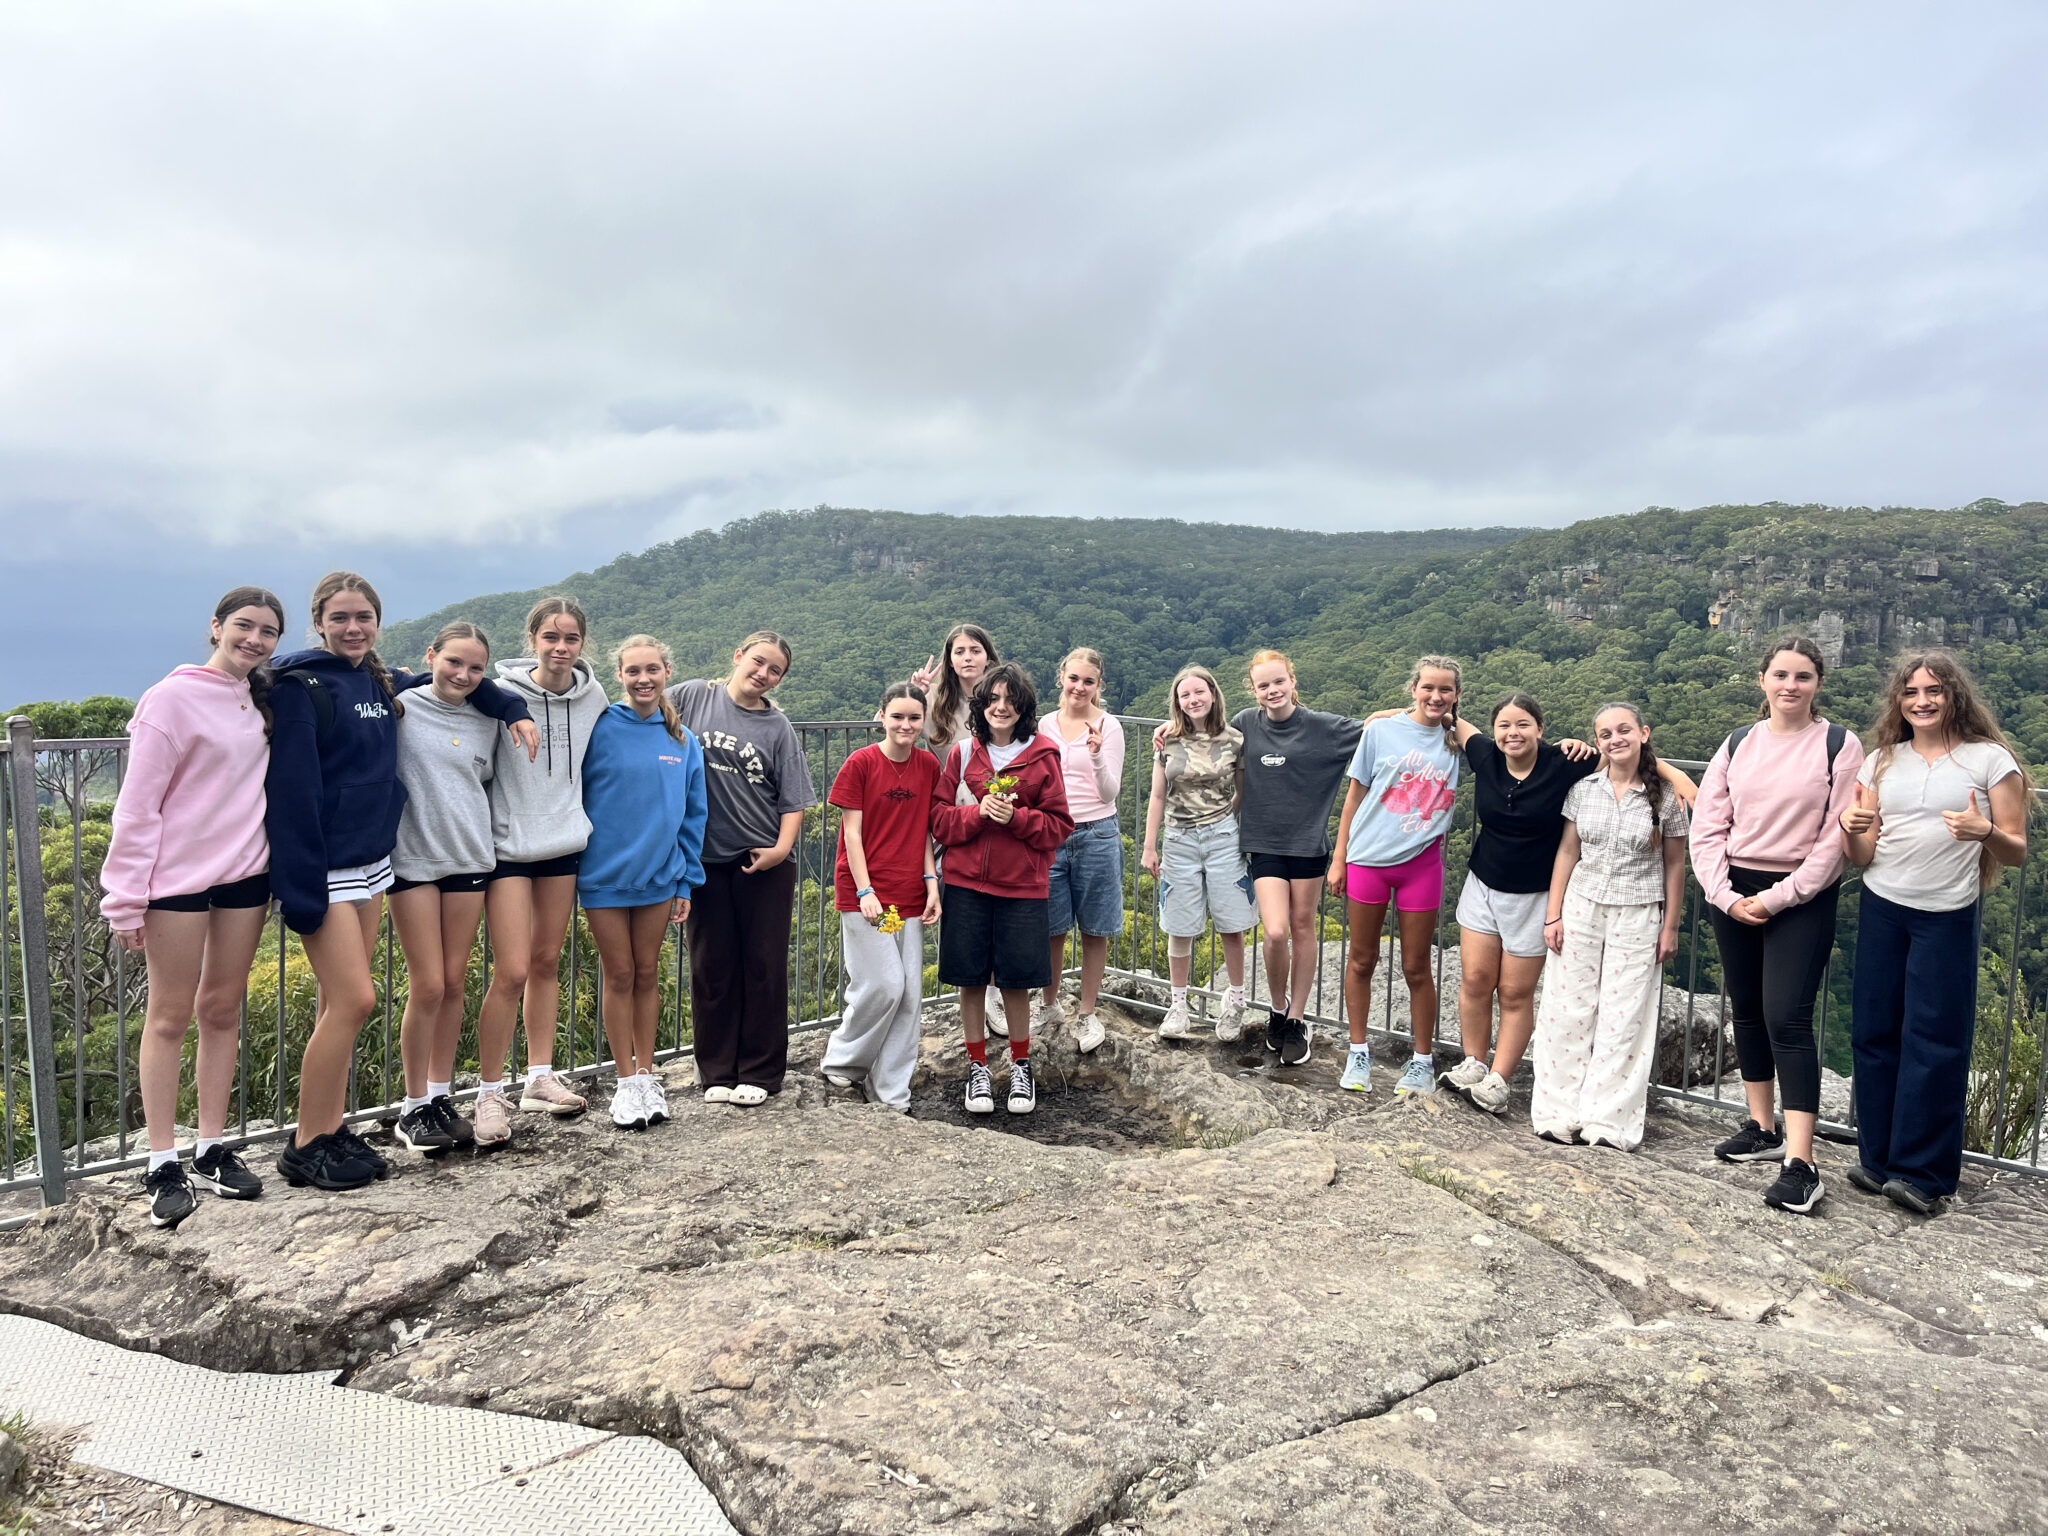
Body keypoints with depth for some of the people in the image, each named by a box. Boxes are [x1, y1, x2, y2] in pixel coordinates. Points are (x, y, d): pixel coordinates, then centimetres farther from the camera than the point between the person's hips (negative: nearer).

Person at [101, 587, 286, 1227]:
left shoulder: (262, 701, 7)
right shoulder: (174, 697, -10)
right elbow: (137, 805, -11)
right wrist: (126, 900, -12)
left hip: (245, 873, 5)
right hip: (178, 878, -5)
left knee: (222, 1011, 11)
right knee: (170, 1017, 3)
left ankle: (213, 1150, 21)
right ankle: (163, 1163, 12)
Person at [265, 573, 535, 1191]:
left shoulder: (384, 683, 11)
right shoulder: (300, 686, -10)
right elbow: (291, 791, -16)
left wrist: (514, 711, 16)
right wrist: (301, 890, -20)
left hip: (372, 863, 7)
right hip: (326, 871, -7)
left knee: (341, 1002, 11)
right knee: (355, 1000, -8)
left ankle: (332, 1130, 20)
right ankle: (306, 1147, 5)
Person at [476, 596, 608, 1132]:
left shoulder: (593, 695, 2)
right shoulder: (501, 694, -12)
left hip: (565, 844, 4)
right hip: (508, 846, -4)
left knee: (547, 962, 12)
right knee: (512, 971, -8)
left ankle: (540, 1077, 22)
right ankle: (489, 1092, 5)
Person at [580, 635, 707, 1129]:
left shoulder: (683, 740, 3)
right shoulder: (599, 729, -7)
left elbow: (693, 814, 7)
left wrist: (686, 881, 4)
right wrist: (573, 862, -3)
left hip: (659, 875, 3)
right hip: (605, 874, -3)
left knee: (647, 974, 12)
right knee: (619, 976, 6)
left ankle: (647, 1075, 23)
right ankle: (627, 1081, 17)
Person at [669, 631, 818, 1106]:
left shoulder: (778, 727, 3)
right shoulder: (694, 697, 3)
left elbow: (794, 799, 0)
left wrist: (782, 848, -13)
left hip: (764, 863, 0)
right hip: (706, 859, 1)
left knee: (765, 967, 4)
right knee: (712, 968, 8)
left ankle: (759, 1073, 15)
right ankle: (717, 1073, 19)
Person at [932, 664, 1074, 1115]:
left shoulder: (1042, 757, 1)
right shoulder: (962, 754, 5)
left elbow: (1058, 825, 0)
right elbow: (939, 819, 2)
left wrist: (1015, 817, -15)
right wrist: (980, 812, -14)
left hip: (1022, 885, -1)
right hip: (966, 882, 1)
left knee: (1016, 980, 4)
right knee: (971, 979, 5)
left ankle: (1021, 1066, 24)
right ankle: (978, 1067, 21)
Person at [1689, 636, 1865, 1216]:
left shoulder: (1839, 746, -4)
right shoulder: (1737, 745, 7)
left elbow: (1837, 837, -9)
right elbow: (1707, 827, 4)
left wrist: (1778, 897, -13)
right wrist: (1725, 894, -8)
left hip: (1802, 898, -5)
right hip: (1732, 892, 5)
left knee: (1786, 1017, -12)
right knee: (1747, 1010, 12)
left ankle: (1800, 1163, -11)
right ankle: (1763, 1129, 26)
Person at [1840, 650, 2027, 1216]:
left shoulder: (1990, 760, -1)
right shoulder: (1881, 762, 8)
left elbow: (2017, 853, -1)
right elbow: (1862, 857, 8)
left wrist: (1986, 832, -22)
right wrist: (1851, 828, -14)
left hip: (1948, 918, -3)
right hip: (1881, 912, 3)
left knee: (1934, 1042, -2)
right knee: (1874, 1033, 6)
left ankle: (1923, 1173, 7)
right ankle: (1878, 1158, 17)